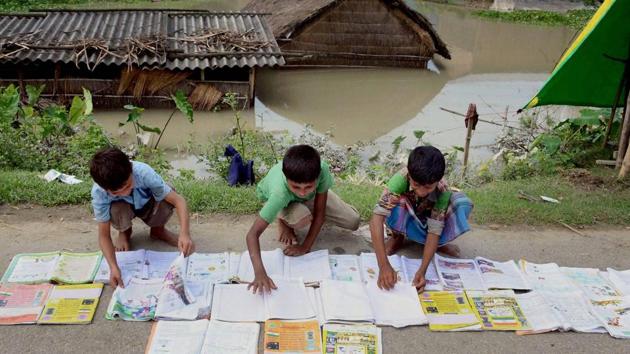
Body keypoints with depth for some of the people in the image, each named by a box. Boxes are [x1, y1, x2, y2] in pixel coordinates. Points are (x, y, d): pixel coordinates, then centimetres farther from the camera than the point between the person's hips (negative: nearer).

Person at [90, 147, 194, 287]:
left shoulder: (143, 172, -39)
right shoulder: (98, 192, -35)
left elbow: (178, 200, -38)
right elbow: (104, 235, -28)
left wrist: (184, 234, -53)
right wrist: (113, 267, -42)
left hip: (147, 205, 1)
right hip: (124, 208, 0)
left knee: (167, 197, -33)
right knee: (116, 208, -36)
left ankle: (158, 230, 1)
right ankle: (124, 232, 2)